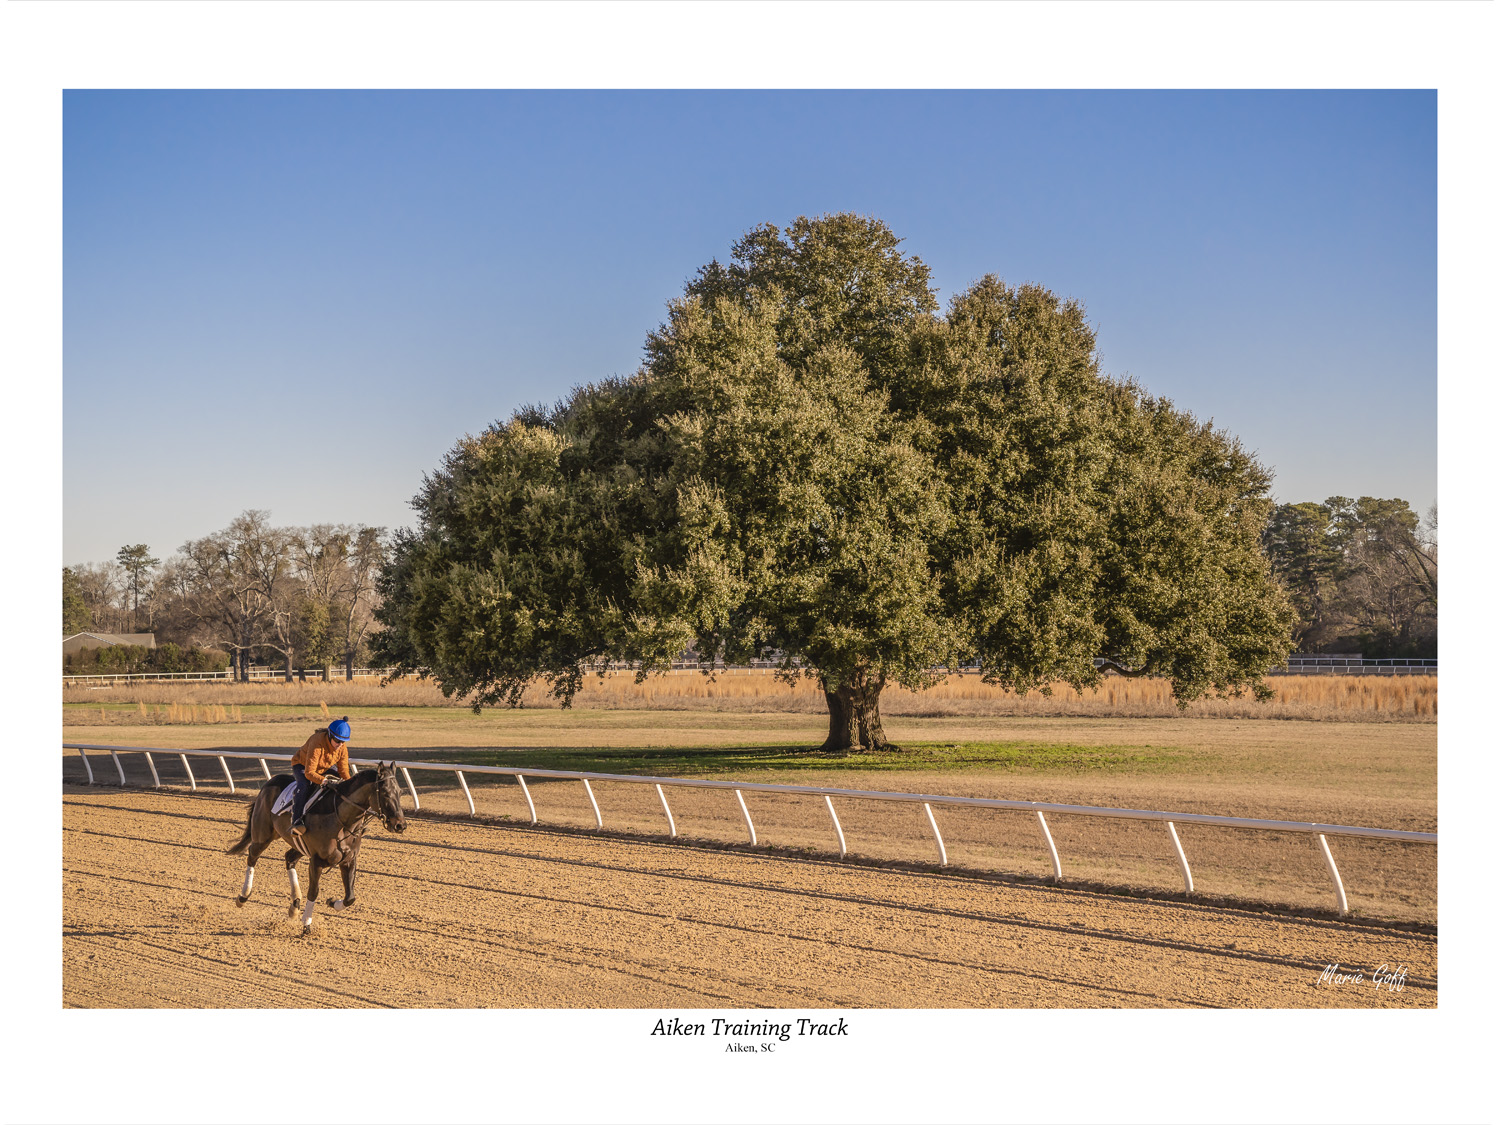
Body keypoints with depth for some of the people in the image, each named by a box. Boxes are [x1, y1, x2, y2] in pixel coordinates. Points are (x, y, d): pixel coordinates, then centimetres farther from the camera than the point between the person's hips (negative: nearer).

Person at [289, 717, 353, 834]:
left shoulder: (342, 746, -19)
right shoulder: (317, 744, -39)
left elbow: (343, 770, -11)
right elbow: (309, 772, -39)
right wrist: (323, 781, -52)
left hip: (325, 767, 7)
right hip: (302, 765, -7)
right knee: (304, 786, -37)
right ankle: (296, 821, -39)